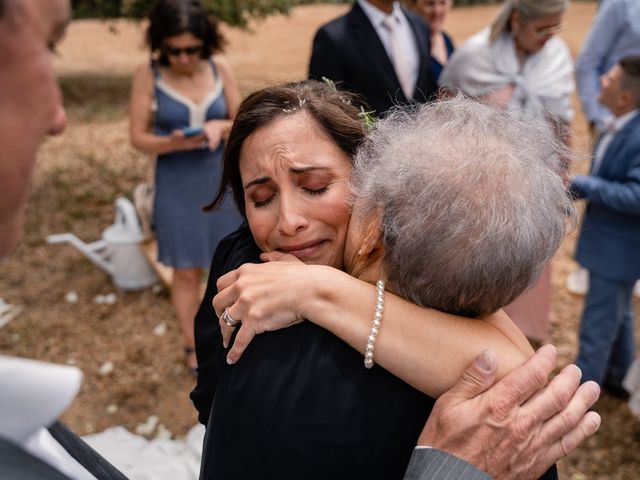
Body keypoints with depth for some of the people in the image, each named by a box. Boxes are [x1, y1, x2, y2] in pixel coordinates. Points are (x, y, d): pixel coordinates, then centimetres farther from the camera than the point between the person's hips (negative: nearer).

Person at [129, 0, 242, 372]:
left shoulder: (220, 67, -5)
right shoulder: (148, 75, -10)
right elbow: (139, 137, -6)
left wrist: (220, 127, -20)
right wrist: (174, 143, -26)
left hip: (224, 179, 2)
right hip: (177, 187, -2)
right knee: (187, 271, 8)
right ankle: (193, 346, 27)